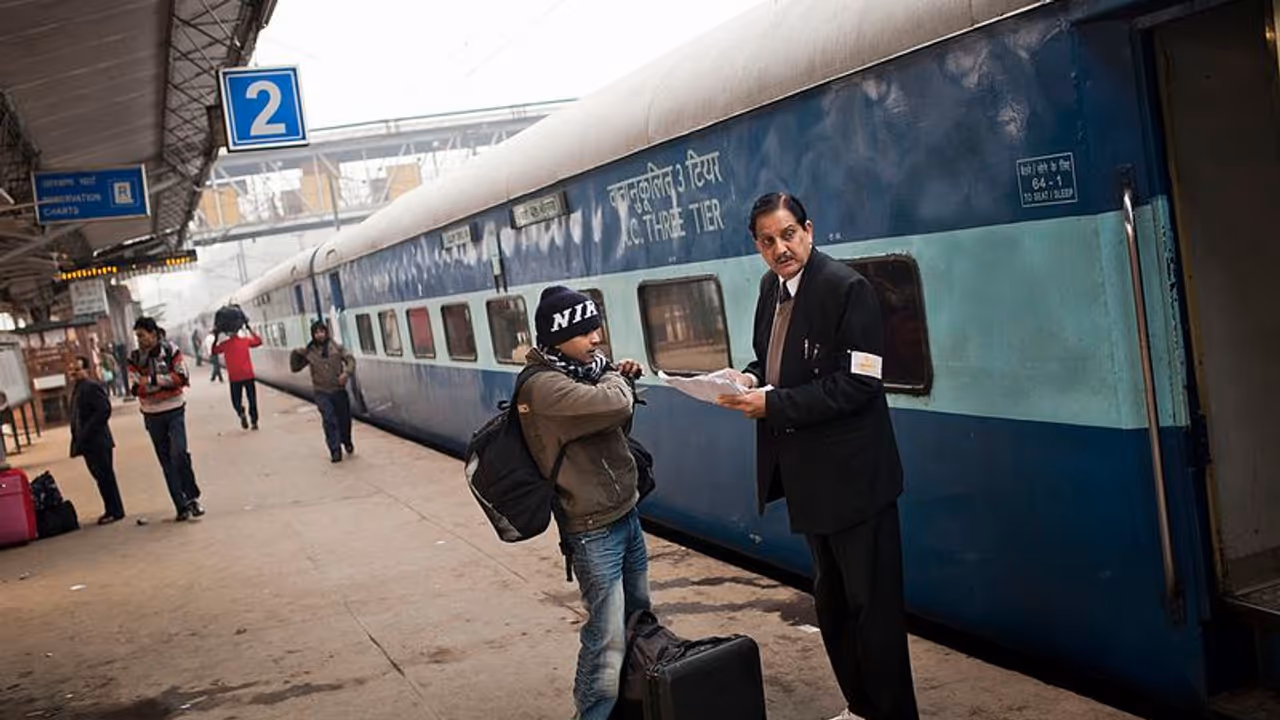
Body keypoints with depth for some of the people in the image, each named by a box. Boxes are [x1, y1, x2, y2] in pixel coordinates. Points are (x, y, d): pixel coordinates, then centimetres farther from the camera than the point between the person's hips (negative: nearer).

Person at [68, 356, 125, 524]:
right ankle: (111, 510, 19)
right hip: (87, 443, 9)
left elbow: (104, 410, -22)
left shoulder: (92, 387, -13)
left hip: (98, 441, -9)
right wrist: (77, 438, 11)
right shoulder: (77, 389, 16)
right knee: (101, 477, 13)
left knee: (105, 477, -3)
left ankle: (115, 511, 3)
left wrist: (86, 433, -20)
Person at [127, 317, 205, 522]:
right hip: (152, 416, 3)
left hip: (174, 411, -3)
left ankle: (192, 497, -4)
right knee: (166, 462, 6)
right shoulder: (134, 358, 0)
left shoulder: (170, 350, -4)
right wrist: (166, 381, -17)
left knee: (179, 453, -18)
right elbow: (135, 388, -8)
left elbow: (182, 378, -10)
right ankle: (182, 506, 11)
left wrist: (154, 379, -15)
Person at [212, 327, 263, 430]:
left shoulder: (224, 345, -2)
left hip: (235, 378, 0)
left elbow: (213, 353, 11)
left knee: (236, 400, 14)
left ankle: (241, 413, -14)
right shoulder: (245, 340, -1)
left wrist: (215, 339, 10)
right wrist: (249, 330, 17)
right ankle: (254, 422, 6)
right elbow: (259, 341, 15)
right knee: (252, 399, 10)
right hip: (248, 375, 1)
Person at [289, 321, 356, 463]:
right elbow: (295, 368, 6)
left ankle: (347, 442, 40)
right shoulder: (309, 352, 1)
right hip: (322, 392, -1)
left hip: (339, 390, 1)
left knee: (344, 419, 11)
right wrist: (295, 354, -11)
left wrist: (347, 373, -20)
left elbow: (350, 359, -3)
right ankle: (335, 451, -10)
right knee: (329, 420, -14)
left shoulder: (336, 347, 0)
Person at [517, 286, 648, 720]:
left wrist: (619, 380, -1)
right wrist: (616, 380, -11)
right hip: (595, 530, -9)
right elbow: (614, 404, -35)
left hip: (626, 513, 10)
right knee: (608, 641, -7)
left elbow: (616, 425, 18)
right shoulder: (544, 387, -22)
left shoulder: (578, 370, 7)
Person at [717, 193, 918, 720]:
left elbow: (856, 384, -23)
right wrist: (750, 377, -4)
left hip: (851, 473, -9)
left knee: (873, 604, 1)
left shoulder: (846, 288, -17)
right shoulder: (771, 287, 7)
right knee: (831, 602, 20)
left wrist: (772, 404, -24)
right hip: (808, 473, 9)